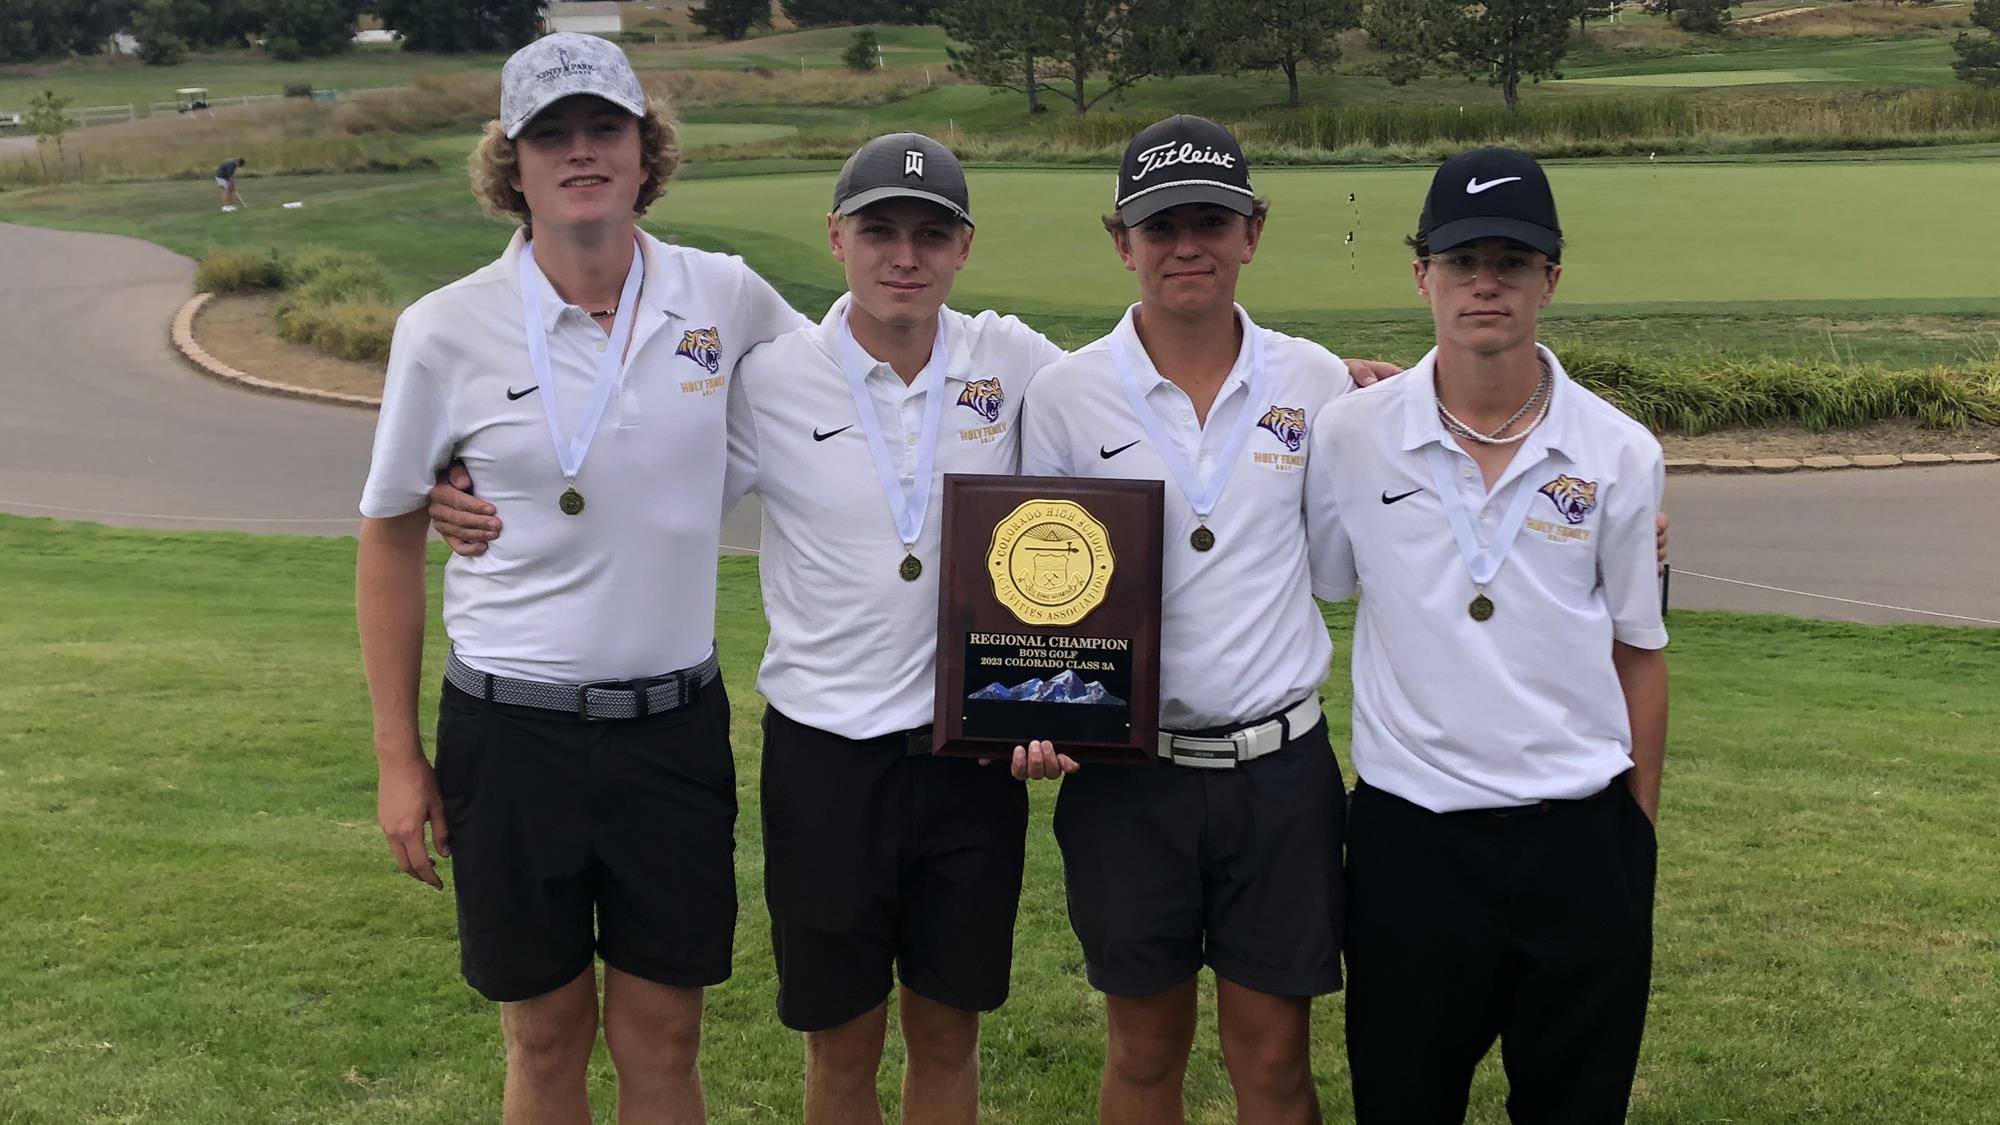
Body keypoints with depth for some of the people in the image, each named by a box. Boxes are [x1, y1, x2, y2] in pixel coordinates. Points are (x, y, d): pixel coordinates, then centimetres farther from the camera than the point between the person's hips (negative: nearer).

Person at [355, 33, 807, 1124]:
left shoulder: (725, 298, -3)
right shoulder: (446, 329, -7)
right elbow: (390, 540, 2)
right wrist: (397, 759, 1)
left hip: (675, 721, 1)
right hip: (512, 726, -1)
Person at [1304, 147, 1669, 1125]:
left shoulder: (1619, 453, -1)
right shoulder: (1349, 436, -4)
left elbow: (1638, 651, 5)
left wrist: (1638, 828, 8)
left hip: (1580, 836, 1)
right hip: (1410, 834, -1)